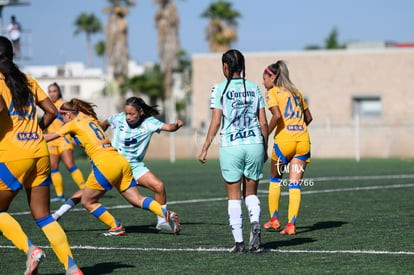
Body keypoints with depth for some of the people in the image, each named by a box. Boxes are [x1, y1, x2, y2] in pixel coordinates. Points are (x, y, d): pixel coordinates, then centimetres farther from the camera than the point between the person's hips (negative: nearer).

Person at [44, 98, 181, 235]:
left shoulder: (74, 124, 5)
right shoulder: (91, 119, 24)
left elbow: (49, 137, 11)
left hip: (105, 164, -7)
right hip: (121, 161, 7)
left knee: (87, 202, 8)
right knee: (137, 200, 5)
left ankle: (116, 227, 5)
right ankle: (166, 214, -13)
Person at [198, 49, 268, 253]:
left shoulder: (220, 89, -3)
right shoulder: (254, 88, 7)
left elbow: (215, 122, -7)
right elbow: (263, 123, 7)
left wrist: (205, 149, -1)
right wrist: (265, 149, 17)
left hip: (230, 146, -2)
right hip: (254, 144, 3)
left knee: (234, 196, 7)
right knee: (251, 193, 15)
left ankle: (239, 242, 3)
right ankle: (255, 224, -14)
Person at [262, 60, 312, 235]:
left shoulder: (273, 93, 0)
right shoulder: (295, 91, 18)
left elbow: (277, 116, -17)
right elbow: (308, 117, 23)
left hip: (284, 138, -5)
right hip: (303, 139, 5)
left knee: (275, 179, 16)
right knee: (295, 184, 4)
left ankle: (274, 219, 18)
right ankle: (291, 225, -3)